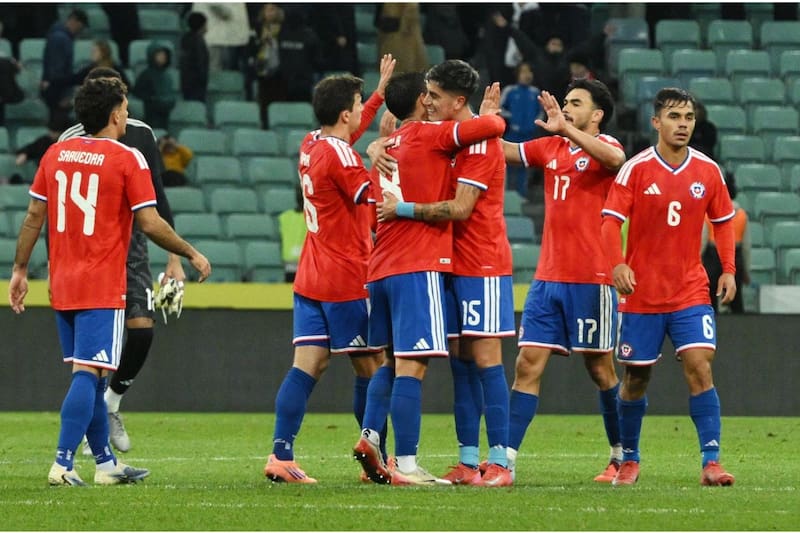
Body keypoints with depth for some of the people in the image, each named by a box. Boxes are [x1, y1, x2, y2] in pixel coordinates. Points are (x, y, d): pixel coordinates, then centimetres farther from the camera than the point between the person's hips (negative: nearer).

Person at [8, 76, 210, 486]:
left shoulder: (56, 154, 7)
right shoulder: (127, 159, -8)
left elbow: (34, 217, 9)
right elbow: (150, 224, -10)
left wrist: (20, 270, 17)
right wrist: (192, 256, 3)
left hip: (62, 284, 6)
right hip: (103, 288, -6)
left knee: (89, 375, 14)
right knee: (88, 375, -8)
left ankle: (106, 463, 21)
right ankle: (63, 463, -18)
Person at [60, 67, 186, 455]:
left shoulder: (141, 136, 5)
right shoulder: (72, 141, -7)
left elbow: (156, 201, 11)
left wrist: (173, 258, 8)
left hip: (131, 246, 3)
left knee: (142, 328, -10)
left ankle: (111, 402, 14)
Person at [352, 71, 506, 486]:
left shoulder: (388, 145, 17)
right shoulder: (429, 135, -4)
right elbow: (493, 126, -11)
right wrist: (489, 113, 12)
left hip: (381, 269, 8)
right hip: (418, 266, -8)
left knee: (390, 362, 19)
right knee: (411, 366, -10)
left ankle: (370, 436, 3)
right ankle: (406, 466, -14)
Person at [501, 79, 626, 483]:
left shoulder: (603, 145, -5)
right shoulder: (550, 148, 14)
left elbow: (615, 159, -28)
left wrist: (566, 129, -37)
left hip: (591, 279, -6)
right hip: (547, 278, 6)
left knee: (600, 369, 3)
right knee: (528, 364, -3)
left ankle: (622, 456, 18)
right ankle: (505, 458, -7)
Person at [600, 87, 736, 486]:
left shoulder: (708, 171, 2)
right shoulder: (636, 169, -6)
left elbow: (723, 221, 13)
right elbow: (611, 221, -9)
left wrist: (728, 270, 1)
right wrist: (618, 264, -26)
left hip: (691, 292, 1)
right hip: (642, 294, -1)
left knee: (699, 367, -14)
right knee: (636, 378, 7)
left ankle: (711, 461, -15)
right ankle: (629, 460, 26)